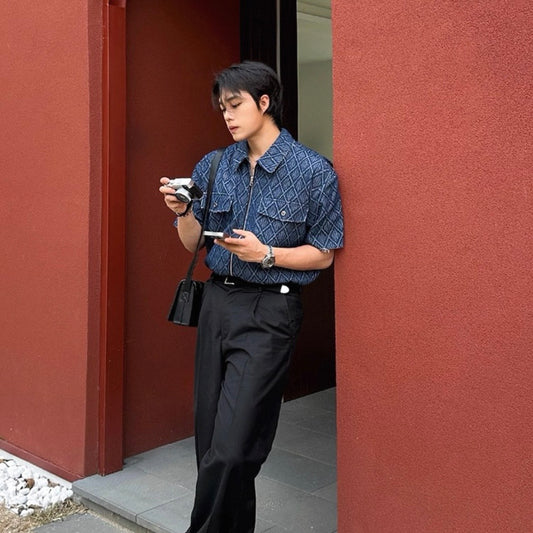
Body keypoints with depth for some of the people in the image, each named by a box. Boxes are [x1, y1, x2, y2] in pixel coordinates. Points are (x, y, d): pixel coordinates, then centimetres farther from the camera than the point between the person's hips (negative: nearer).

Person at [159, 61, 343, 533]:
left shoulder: (313, 171, -6)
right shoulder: (213, 167, 8)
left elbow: (323, 254, -2)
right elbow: (194, 244, 13)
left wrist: (267, 254, -16)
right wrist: (183, 213, -7)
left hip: (269, 311, -5)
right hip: (218, 303, 6)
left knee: (229, 448, -9)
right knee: (211, 439, 13)